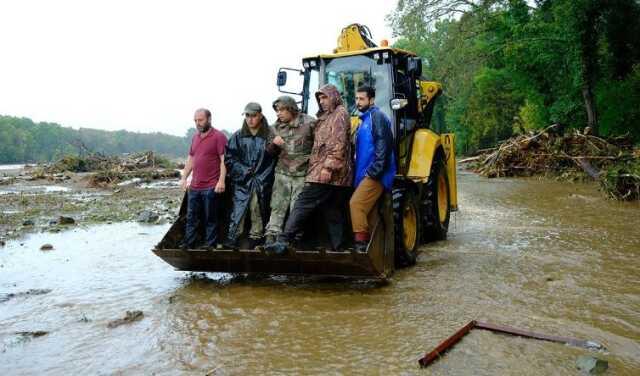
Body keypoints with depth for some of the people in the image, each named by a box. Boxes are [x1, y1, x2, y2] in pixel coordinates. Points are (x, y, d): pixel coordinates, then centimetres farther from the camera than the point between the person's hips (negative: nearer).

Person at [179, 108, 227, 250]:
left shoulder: (218, 136, -7)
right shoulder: (195, 137, 15)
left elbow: (224, 160, -12)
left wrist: (221, 180, -18)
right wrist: (184, 178, 15)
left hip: (211, 187, -7)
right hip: (194, 186, 7)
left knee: (210, 218, 2)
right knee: (191, 218, 11)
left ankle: (210, 246, 11)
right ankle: (188, 245, 18)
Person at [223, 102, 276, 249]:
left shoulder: (269, 136, 2)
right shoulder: (238, 136, 9)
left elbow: (272, 160, 1)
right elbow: (229, 158, 7)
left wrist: (261, 180, -4)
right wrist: (243, 171, -5)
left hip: (261, 183, -1)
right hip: (242, 182, 1)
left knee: (258, 212, -1)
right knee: (238, 209, -6)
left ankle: (255, 239, 7)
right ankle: (232, 239, -4)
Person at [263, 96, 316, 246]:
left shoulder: (309, 123, -6)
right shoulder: (277, 126, 9)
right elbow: (271, 152, 16)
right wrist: (274, 144, -6)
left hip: (302, 174, -3)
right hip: (282, 173, 3)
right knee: (277, 207, -2)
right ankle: (270, 237, 0)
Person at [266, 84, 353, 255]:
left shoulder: (340, 113, -3)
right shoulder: (326, 117, 26)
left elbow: (339, 144, -15)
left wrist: (328, 167, -21)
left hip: (327, 172, -10)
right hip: (335, 176, 10)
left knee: (303, 204, -13)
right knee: (333, 211, 7)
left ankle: (283, 241, -15)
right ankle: (337, 248, 10)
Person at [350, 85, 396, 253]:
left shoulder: (377, 117, -7)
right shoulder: (365, 120, 22)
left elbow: (383, 145, -18)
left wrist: (373, 171, -22)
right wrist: (358, 175, 21)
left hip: (375, 175, -10)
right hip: (366, 175, 10)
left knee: (356, 203, -19)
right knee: (368, 210, 10)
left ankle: (361, 243, -16)